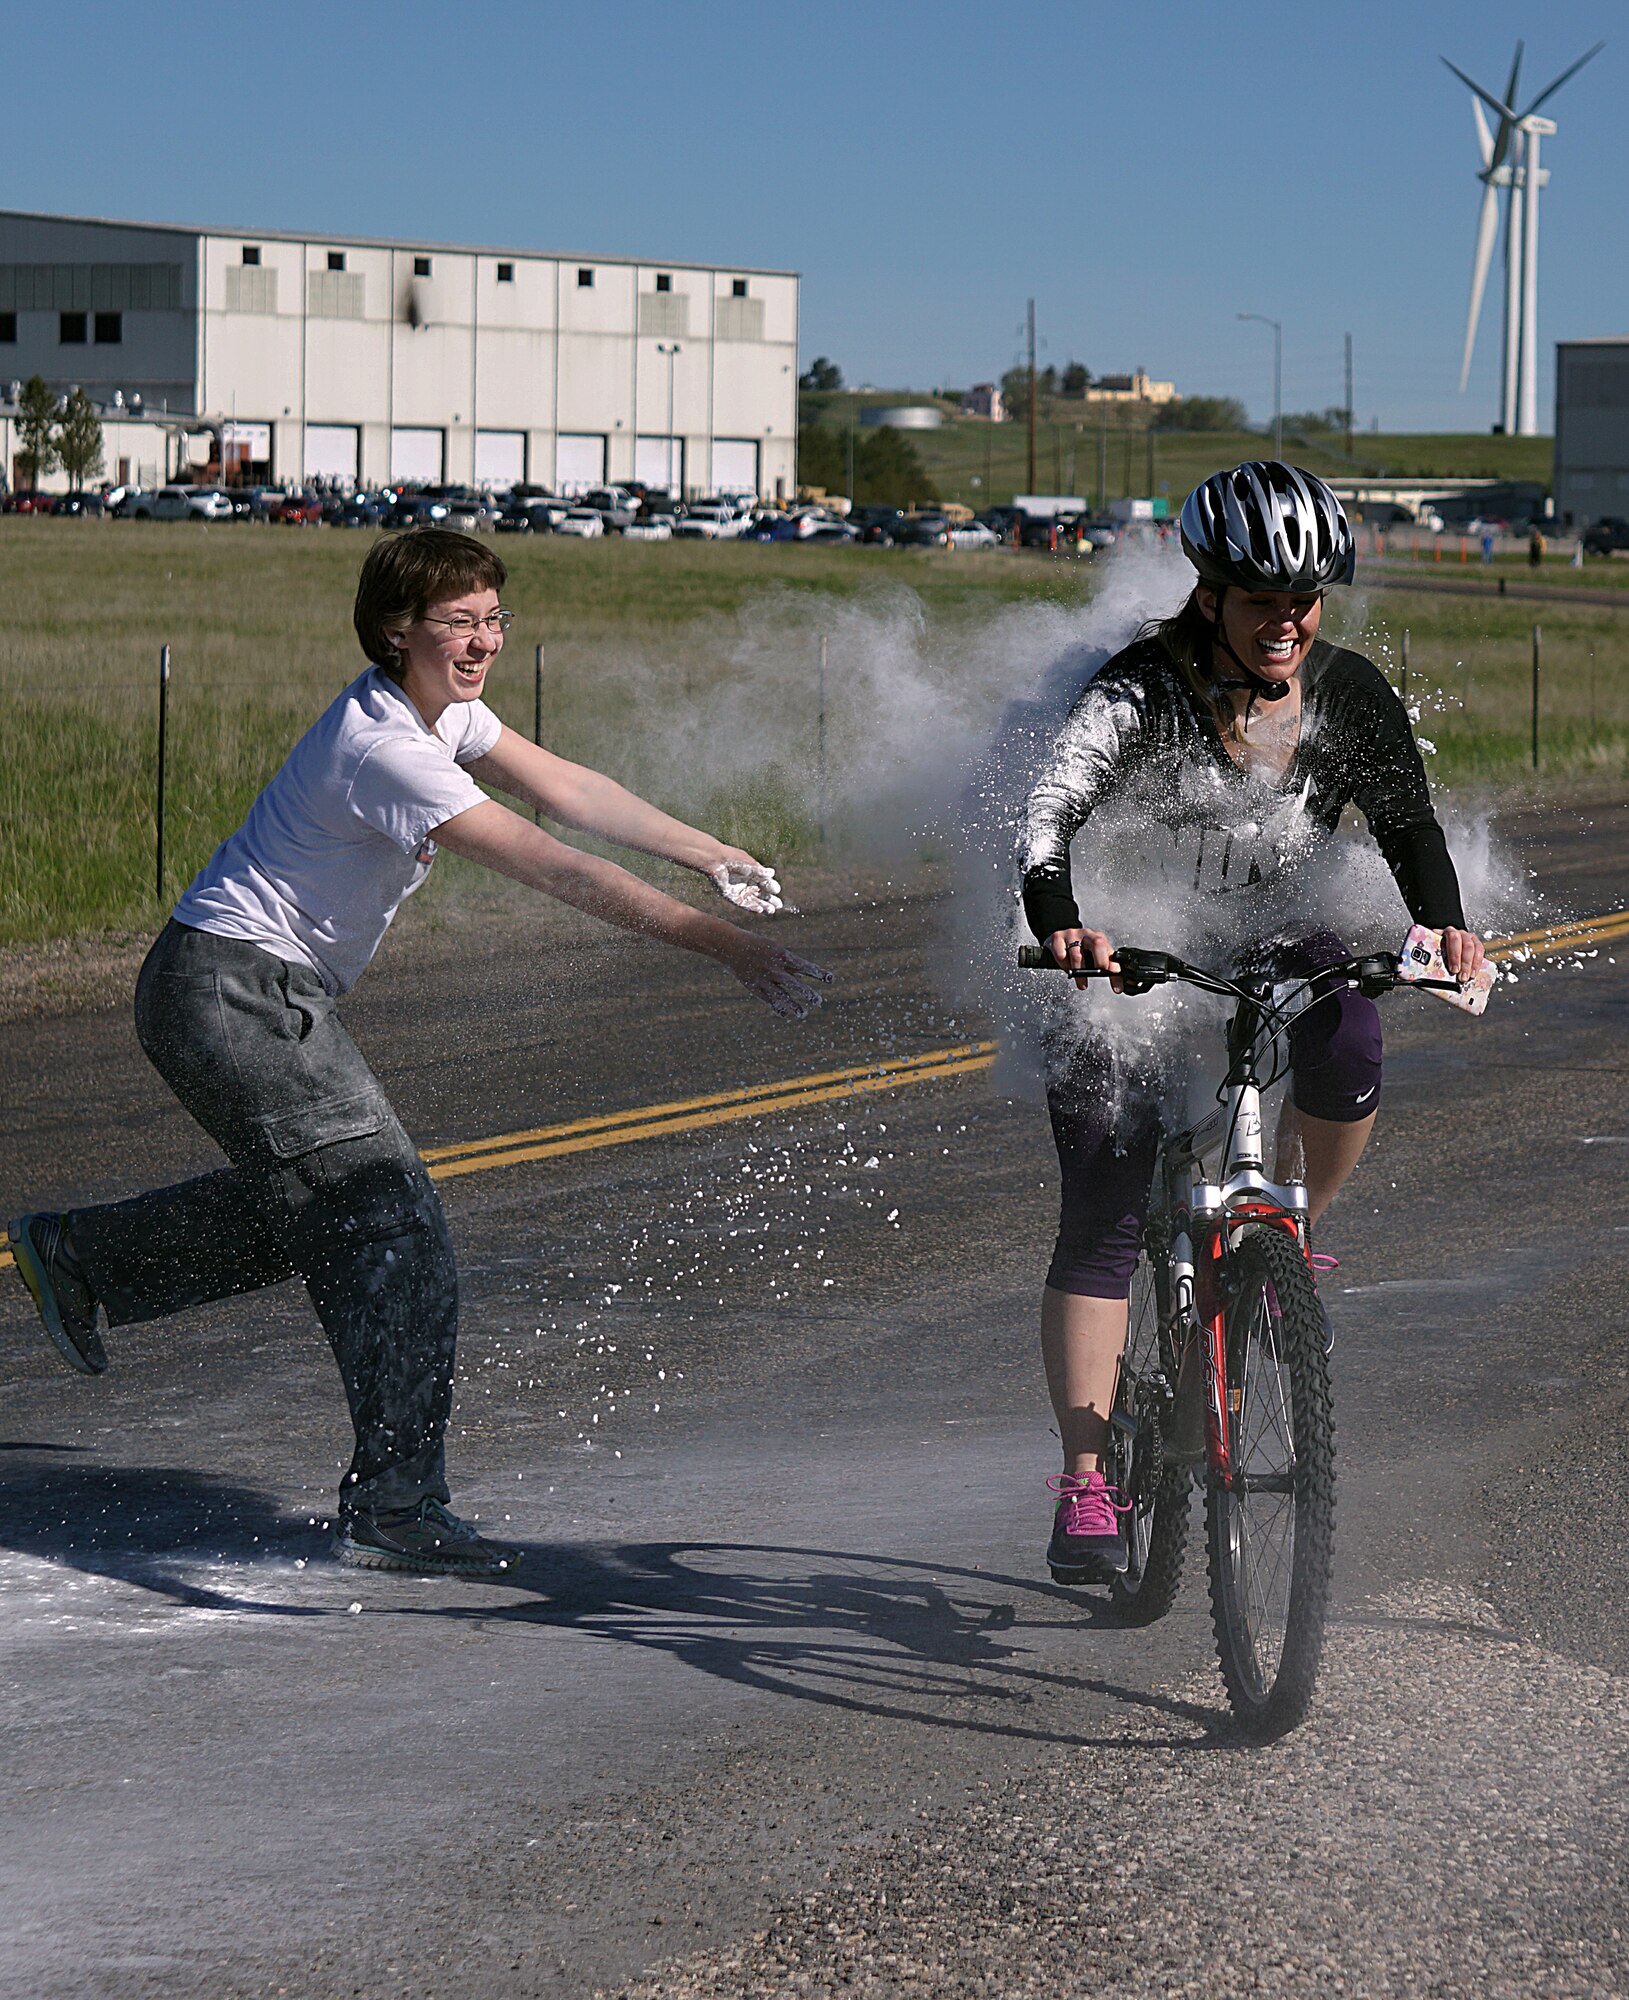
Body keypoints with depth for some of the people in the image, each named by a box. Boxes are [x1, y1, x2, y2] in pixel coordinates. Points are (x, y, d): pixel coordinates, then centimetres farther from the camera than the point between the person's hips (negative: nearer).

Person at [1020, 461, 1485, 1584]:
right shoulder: (1141, 692, -20)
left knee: (1347, 1057, -31)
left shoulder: (1348, 694, -8)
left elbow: (1408, 821, -2)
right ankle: (1086, 1486, -7)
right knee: (1103, 1226, -10)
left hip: (1280, 951, 3)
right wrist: (1058, 920, -50)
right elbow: (1052, 809, -31)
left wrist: (1442, 919, -23)